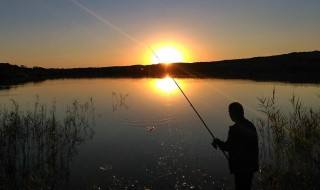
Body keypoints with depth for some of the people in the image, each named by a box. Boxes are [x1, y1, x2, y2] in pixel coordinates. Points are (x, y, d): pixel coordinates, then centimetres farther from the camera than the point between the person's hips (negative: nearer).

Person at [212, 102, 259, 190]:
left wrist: (218, 142, -2)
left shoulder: (235, 128, -20)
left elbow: (229, 147, -18)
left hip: (241, 167, -8)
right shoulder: (251, 126, 6)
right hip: (251, 165, 8)